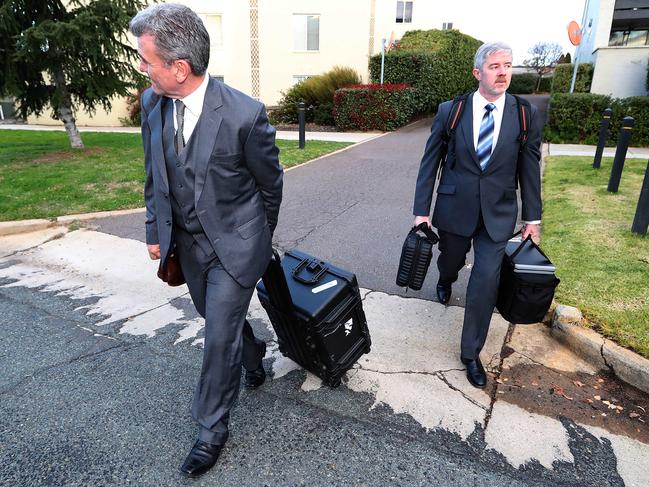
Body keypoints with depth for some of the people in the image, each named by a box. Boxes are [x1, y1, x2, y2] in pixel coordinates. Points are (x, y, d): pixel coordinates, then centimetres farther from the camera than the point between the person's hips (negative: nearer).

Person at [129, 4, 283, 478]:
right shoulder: (152, 103, -6)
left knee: (220, 337, 1)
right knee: (222, 320, 22)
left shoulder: (245, 114, -23)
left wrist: (258, 239, 5)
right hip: (187, 243, 6)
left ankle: (212, 429, 24)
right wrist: (155, 232, 11)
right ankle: (254, 356, 55)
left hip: (235, 244, -6)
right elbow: (154, 175, 8)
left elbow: (270, 184, -8)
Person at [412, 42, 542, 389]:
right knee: (450, 260, 20)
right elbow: (430, 162, -3)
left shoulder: (526, 116, -3)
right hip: (455, 208, 0)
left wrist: (532, 217, 6)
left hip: (498, 213, 0)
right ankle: (445, 281, 60)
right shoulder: (450, 111, -5)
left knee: (486, 281, -3)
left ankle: (471, 352, 14)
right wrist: (422, 210, -5)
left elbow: (529, 168, 3)